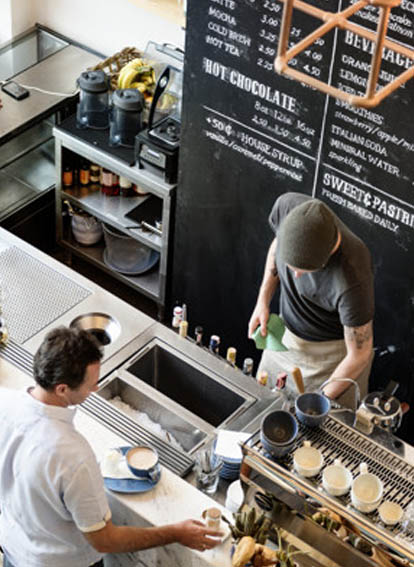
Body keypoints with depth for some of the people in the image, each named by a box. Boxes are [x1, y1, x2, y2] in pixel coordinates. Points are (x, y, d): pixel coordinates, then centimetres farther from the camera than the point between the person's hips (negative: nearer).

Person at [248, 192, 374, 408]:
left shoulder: (352, 280, -41)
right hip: (286, 334, 5)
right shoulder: (287, 206, -28)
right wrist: (263, 300, -5)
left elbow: (359, 355, -25)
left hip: (332, 351, -5)